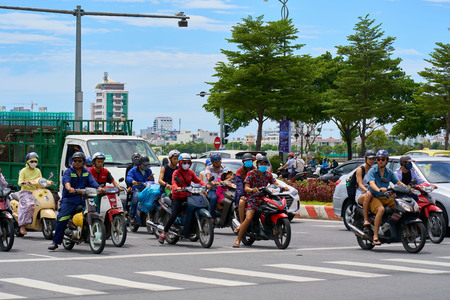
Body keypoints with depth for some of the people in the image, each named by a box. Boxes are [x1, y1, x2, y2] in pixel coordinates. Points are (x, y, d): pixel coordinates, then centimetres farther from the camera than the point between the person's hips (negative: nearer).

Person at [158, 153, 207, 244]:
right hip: (177, 197, -5)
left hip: (188, 196, 5)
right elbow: (174, 182, -15)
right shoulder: (176, 172, 1)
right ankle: (163, 234, -7)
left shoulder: (191, 172, 15)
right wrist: (176, 188, -38)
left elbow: (198, 180, 8)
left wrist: (205, 185, -12)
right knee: (174, 215, -17)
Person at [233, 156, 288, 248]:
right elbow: (246, 188, -10)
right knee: (248, 219, -22)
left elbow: (276, 184, 6)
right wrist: (252, 189, -33)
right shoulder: (251, 173, -1)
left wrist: (283, 187, -16)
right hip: (253, 199, -5)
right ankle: (238, 241, -17)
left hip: (264, 198, 5)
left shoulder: (268, 174, 12)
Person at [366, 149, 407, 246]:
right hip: (374, 197, -5)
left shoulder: (389, 172, 13)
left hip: (386, 197, 5)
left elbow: (398, 182, 9)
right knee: (381, 209, -36)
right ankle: (375, 237, -33)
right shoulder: (372, 171, -4)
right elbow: (372, 183, -21)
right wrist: (379, 190, -42)